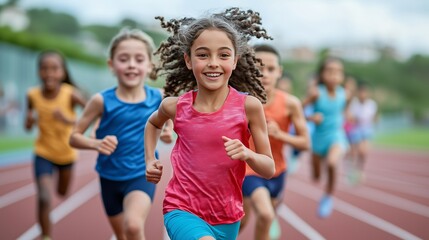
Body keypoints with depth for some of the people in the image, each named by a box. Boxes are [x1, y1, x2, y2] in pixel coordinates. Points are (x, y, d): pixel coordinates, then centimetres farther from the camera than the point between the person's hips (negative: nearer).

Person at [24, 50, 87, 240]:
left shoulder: (71, 94, -24)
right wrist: (30, 121, -23)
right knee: (44, 199, -15)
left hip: (66, 153, 1)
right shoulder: (33, 95, -16)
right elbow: (28, 127, -1)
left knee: (62, 193, 24)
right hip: (43, 153, -1)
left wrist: (70, 120, -43)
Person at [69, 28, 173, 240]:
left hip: (142, 176, -1)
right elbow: (74, 137, -6)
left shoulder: (158, 98, -8)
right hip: (110, 178, 1)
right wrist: (96, 144, -26)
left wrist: (167, 134, -9)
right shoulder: (102, 101, -13)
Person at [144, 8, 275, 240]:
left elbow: (269, 169, -5)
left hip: (226, 216, 2)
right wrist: (150, 161, 8)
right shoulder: (176, 106, -6)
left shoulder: (249, 106, -11)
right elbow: (153, 123, 20)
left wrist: (247, 155, -24)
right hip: (182, 210, -1)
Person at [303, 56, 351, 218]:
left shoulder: (344, 95, -6)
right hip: (319, 137, 0)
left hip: (337, 137, 0)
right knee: (316, 177, 14)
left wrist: (340, 121, 8)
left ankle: (328, 196, -7)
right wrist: (312, 117, -27)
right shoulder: (316, 93, -16)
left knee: (332, 163, -33)